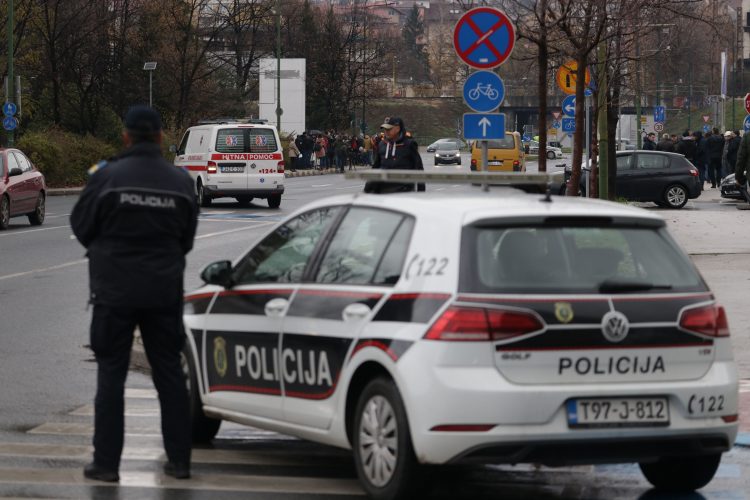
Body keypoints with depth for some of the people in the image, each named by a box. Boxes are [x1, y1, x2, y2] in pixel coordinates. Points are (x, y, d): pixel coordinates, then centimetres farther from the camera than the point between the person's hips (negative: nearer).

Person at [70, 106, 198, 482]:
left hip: (115, 290, -3)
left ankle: (107, 462, 0)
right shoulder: (180, 181, 1)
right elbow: (187, 238, 10)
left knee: (111, 374, 2)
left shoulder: (107, 176, -11)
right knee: (169, 373, 11)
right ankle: (179, 459, 12)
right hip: (164, 291, 3)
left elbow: (81, 226, -1)